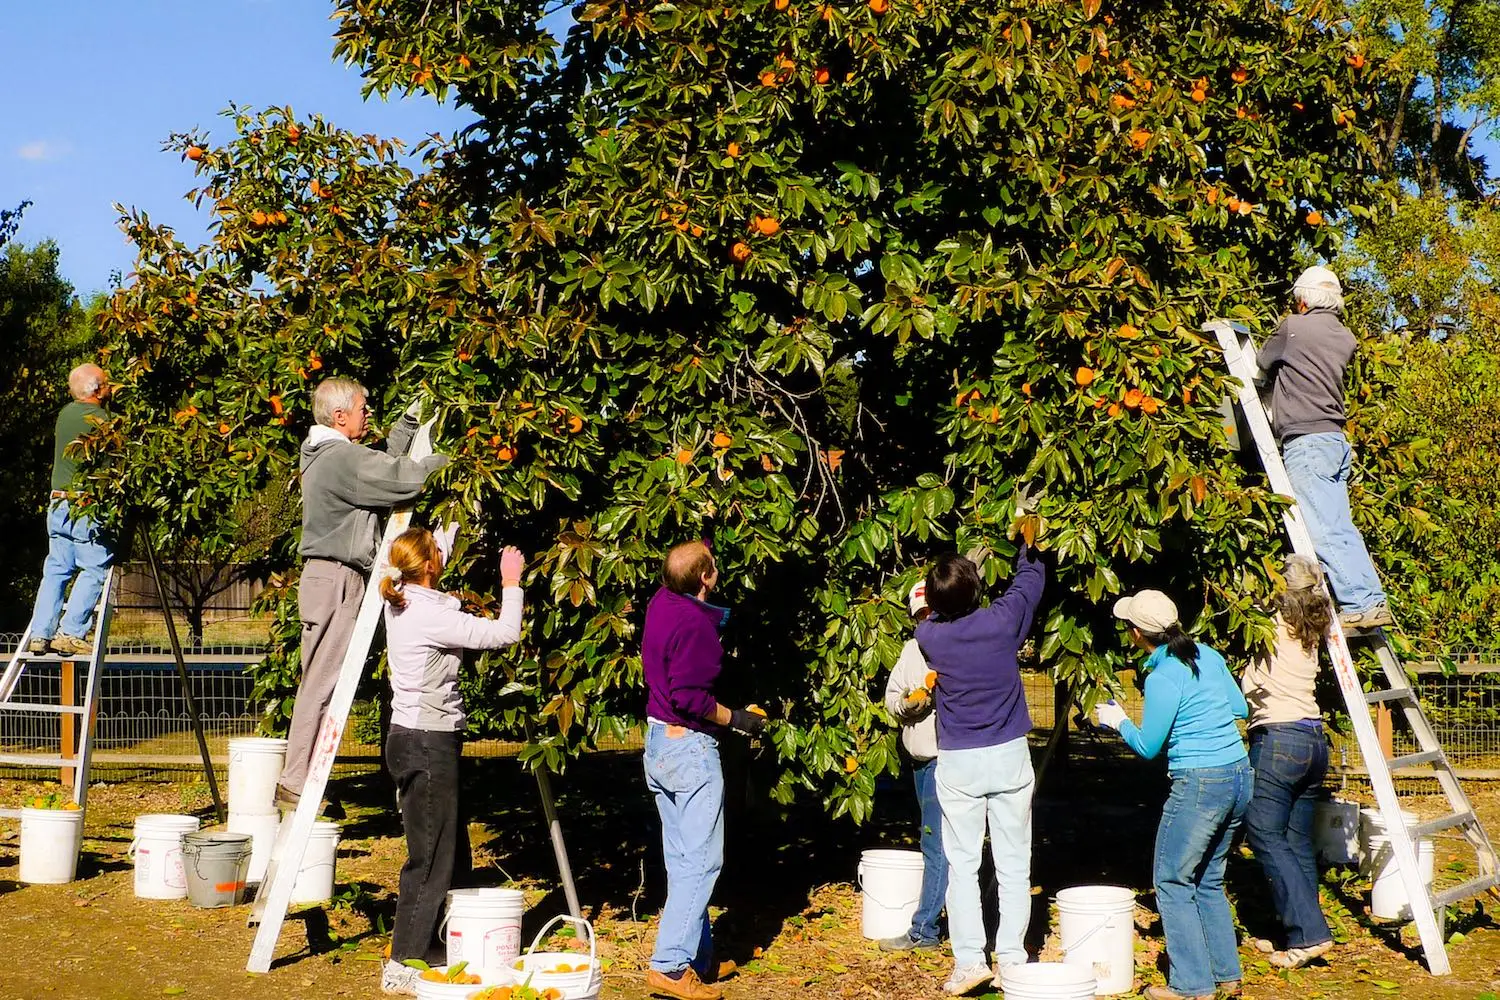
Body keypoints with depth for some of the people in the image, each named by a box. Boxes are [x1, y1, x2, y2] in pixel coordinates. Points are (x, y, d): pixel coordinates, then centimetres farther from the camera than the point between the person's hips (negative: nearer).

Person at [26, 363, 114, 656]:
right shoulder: (99, 418, -10)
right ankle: (71, 632, -8)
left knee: (56, 570, 11)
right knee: (94, 570, -2)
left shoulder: (66, 413, 11)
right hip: (87, 508, -7)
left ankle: (40, 633, 8)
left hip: (58, 503, 7)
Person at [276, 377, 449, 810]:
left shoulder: (325, 454, 17)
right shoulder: (341, 457, -15)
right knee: (321, 683, -7)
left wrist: (409, 421, 21)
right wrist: (447, 459, -6)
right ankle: (295, 784, -4)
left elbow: (385, 465, 25)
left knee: (320, 682, 11)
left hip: (333, 578, 10)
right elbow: (402, 479, -20)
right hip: (334, 579, -10)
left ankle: (299, 779, 15)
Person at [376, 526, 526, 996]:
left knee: (452, 855, 17)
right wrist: (511, 583, -3)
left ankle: (425, 947, 26)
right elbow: (505, 633, -17)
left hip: (418, 740, 10)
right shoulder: (431, 616, -20)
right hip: (427, 745, -10)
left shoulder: (401, 602, 6)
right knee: (430, 859, -2)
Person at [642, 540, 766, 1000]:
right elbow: (689, 698, -25)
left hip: (658, 742, 9)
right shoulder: (696, 625, -21)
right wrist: (735, 718, -12)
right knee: (702, 861, -5)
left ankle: (699, 957, 23)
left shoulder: (662, 601, 4)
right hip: (690, 749, -9)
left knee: (682, 861, 14)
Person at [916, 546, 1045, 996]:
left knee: (962, 865, 6)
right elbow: (1030, 580, 8)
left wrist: (964, 574, 25)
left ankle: (969, 960, 2)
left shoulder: (928, 636, -10)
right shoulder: (1002, 621, -12)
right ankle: (1010, 959, 7)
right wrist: (1029, 542, 24)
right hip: (1009, 756, 0)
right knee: (1013, 865, 7)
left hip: (957, 764, 0)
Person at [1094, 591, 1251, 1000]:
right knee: (1208, 880, 19)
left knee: (1173, 880, 4)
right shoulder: (1207, 655, 6)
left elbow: (1148, 747, -6)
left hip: (1199, 783, -8)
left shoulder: (1162, 678, -15)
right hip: (1239, 775, 8)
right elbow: (1239, 707, 17)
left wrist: (1118, 720, 10)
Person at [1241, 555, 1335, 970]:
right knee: (1298, 841, 12)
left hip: (1277, 739, -8)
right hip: (1314, 740, 8)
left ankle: (1310, 933, -9)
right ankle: (1300, 934, 15)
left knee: (1265, 835, -4)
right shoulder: (1309, 630, 13)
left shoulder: (1270, 624, -7)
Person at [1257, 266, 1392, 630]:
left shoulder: (1293, 328, -4)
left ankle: (1361, 603, -15)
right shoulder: (1345, 338, 14)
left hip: (1306, 441, -8)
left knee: (1322, 531, -10)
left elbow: (1263, 362, 11)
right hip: (1336, 439, 8)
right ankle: (1374, 600, 5)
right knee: (1341, 528, 8)